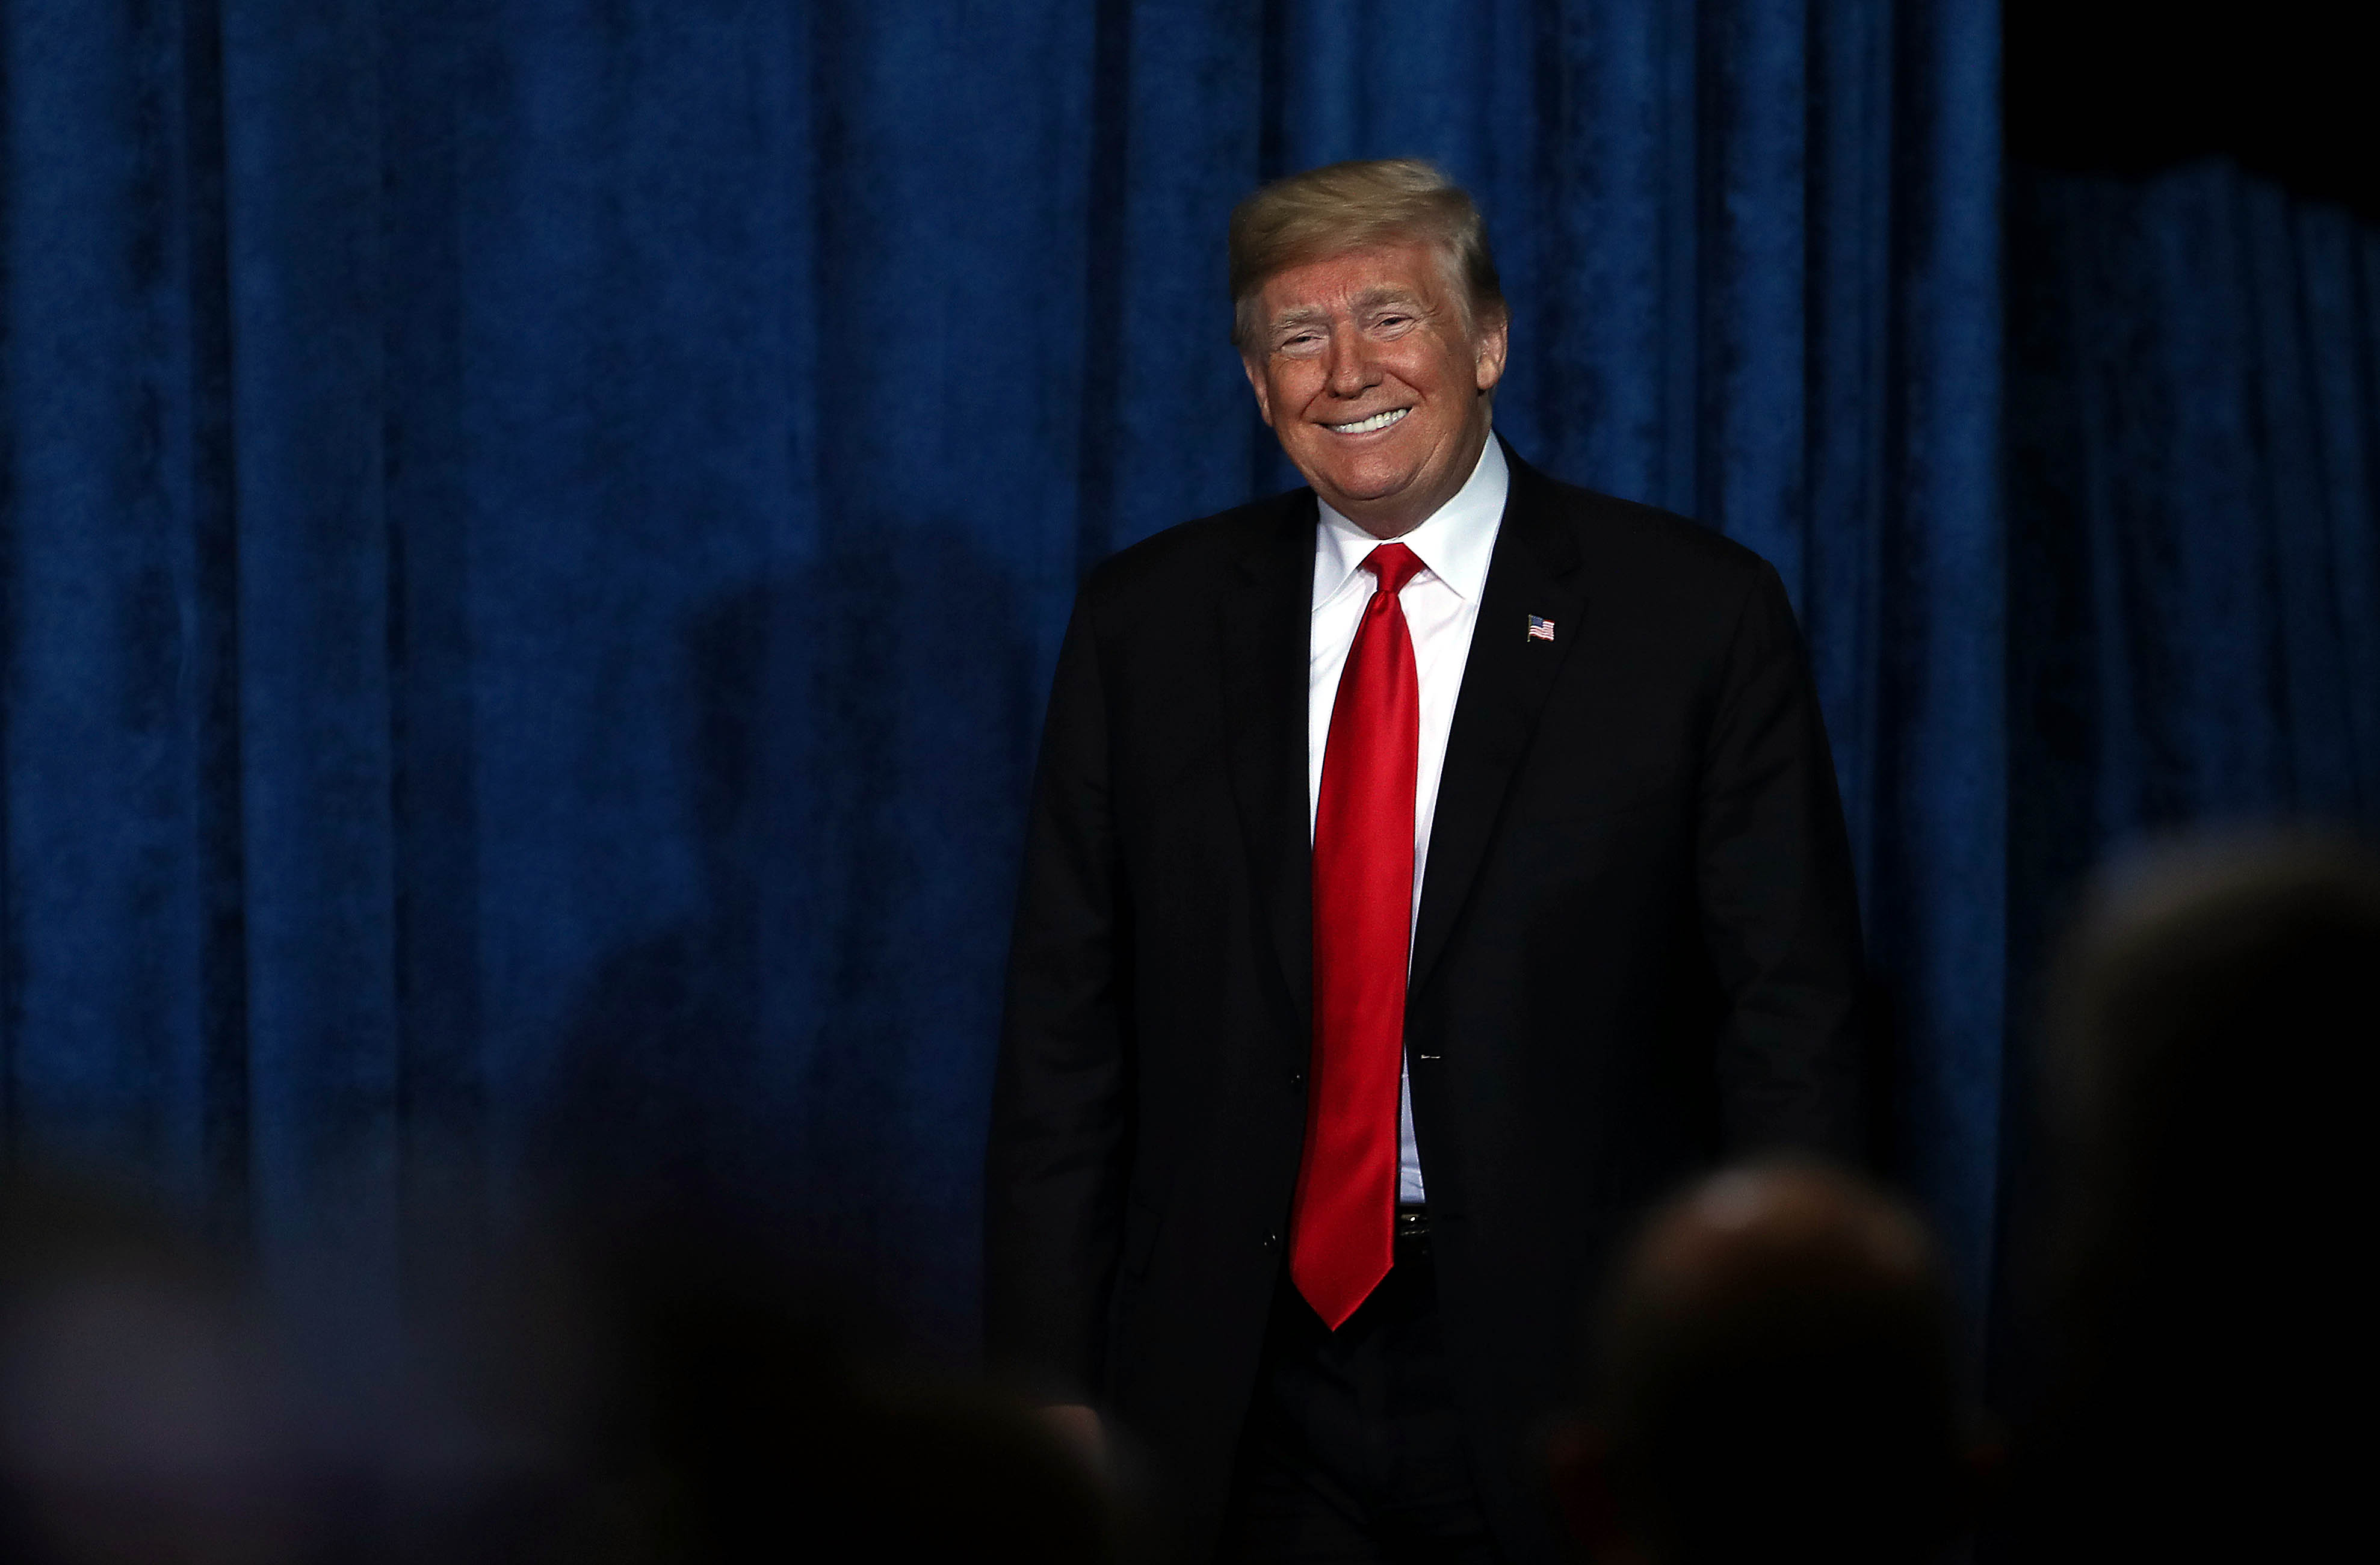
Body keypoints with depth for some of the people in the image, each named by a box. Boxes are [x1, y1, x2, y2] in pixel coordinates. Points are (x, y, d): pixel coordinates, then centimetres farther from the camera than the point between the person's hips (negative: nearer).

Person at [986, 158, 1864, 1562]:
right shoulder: (1150, 624, 8)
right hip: (1246, 1418, 2)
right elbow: (1066, 1031, 8)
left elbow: (1792, 1027, -3)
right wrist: (1051, 1384, 0)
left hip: (1574, 1395, -2)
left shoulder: (1697, 616, -1)